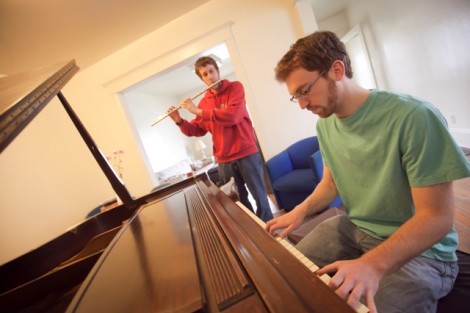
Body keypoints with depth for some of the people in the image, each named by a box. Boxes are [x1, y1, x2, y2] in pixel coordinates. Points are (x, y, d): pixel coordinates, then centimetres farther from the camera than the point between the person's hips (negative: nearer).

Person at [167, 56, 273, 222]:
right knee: (237, 202, 13)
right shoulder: (204, 102, 9)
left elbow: (232, 116, -20)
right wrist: (179, 121, -5)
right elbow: (197, 130, 13)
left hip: (246, 153, -4)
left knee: (260, 198, 5)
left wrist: (198, 111, -18)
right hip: (224, 160, 4)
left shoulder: (235, 87, -3)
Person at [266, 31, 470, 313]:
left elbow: (437, 217, -22)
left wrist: (373, 265, -35)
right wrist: (302, 210, -9)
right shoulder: (324, 125, -2)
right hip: (354, 227, 6)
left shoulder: (415, 117, -25)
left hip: (419, 250, -5)